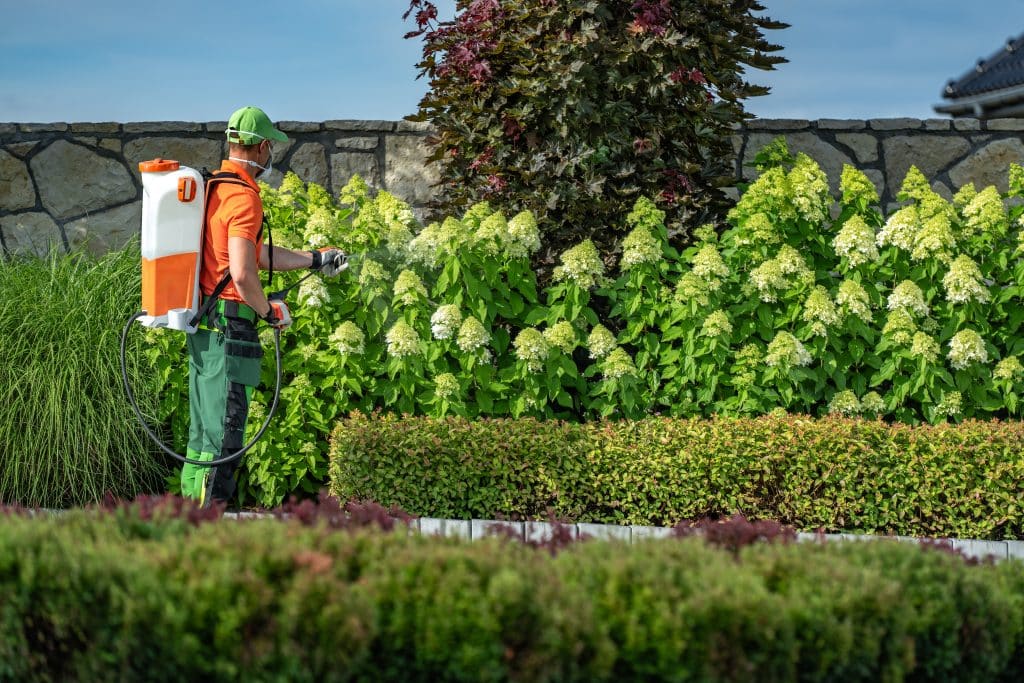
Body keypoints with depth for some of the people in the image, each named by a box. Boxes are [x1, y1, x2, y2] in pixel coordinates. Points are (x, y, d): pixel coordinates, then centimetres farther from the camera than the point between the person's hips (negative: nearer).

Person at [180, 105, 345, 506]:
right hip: (230, 323, -10)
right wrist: (271, 312, -8)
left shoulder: (213, 186, 13)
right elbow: (242, 273, -25)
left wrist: (315, 259, 26)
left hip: (202, 322, 10)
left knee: (204, 425, 17)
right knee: (224, 431, -5)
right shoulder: (243, 196, -16)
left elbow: (258, 254, 21)